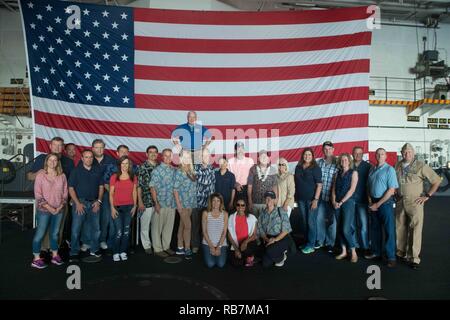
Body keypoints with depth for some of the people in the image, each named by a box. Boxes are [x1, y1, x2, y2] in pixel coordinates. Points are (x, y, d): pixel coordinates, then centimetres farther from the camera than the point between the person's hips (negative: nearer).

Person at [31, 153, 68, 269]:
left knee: (55, 233, 13)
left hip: (58, 210, 3)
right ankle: (36, 259, 13)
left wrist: (60, 207, -7)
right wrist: (49, 207, -15)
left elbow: (65, 193, 5)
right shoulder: (40, 175, -7)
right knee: (40, 234, 2)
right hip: (43, 210, -3)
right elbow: (37, 194, -10)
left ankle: (55, 256, 24)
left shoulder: (62, 176, 2)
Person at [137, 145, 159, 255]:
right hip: (146, 201, -3)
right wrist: (140, 202, -9)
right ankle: (147, 245, 21)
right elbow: (139, 185, -5)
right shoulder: (142, 167, -3)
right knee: (145, 225, 6)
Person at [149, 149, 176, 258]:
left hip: (172, 203, 5)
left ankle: (166, 246, 27)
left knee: (169, 226, 13)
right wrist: (156, 203, -14)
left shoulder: (174, 170, 9)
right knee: (157, 226, 4)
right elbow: (152, 187, -9)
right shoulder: (157, 170, -6)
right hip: (161, 203, -5)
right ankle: (157, 249, 16)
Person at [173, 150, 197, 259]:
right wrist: (178, 204, -15)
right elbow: (175, 189, -10)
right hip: (183, 202, -6)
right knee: (188, 226, -8)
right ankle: (187, 249, 1)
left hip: (191, 202, 6)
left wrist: (194, 201, 10)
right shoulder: (179, 172, -8)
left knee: (182, 225, 12)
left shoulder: (191, 171, 10)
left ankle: (180, 248, 19)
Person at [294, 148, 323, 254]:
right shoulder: (298, 167, 7)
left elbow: (319, 185, -11)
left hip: (311, 199, -5)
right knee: (304, 221, 12)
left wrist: (316, 199, -16)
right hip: (301, 199, 5)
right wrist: (296, 197, 10)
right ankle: (306, 241, 24)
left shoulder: (315, 168, -7)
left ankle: (311, 245, 8)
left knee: (311, 222, -1)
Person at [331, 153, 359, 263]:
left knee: (346, 229, -10)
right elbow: (333, 188, 10)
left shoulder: (353, 172, -1)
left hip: (348, 202, -5)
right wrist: (334, 201, -4)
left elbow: (352, 189, -9)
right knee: (340, 228, 7)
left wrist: (341, 202, -12)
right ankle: (344, 251, 18)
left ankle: (353, 252, 5)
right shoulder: (338, 173, 14)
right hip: (337, 204, 5)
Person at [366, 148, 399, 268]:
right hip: (373, 203, 6)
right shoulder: (372, 170, 10)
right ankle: (376, 252, 27)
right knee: (375, 229, 14)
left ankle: (391, 257, 8)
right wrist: (370, 201, 3)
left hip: (385, 202, -6)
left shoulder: (389, 169, -9)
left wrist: (378, 204, -12)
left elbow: (391, 190, -14)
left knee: (389, 230, -1)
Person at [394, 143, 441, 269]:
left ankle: (413, 258, 7)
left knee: (415, 230, -2)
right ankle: (401, 252, 27)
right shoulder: (398, 165, 7)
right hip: (400, 202, 5)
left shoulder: (421, 166, -8)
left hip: (415, 202, -4)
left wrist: (427, 196, -7)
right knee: (400, 228, 12)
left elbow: (437, 180, -5)